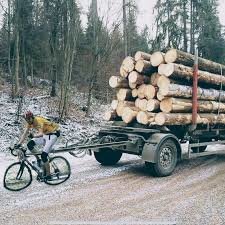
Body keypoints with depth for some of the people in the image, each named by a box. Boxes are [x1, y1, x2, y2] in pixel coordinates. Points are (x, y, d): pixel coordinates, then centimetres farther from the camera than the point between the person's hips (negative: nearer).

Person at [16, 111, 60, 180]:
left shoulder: (39, 121, -29)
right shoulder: (29, 123, -6)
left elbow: (41, 134, -44)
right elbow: (25, 134, -5)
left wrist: (33, 136, -62)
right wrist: (19, 144, -15)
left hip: (53, 133, -8)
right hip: (45, 134, 8)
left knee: (44, 155, -17)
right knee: (30, 145, -9)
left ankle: (48, 175, -2)